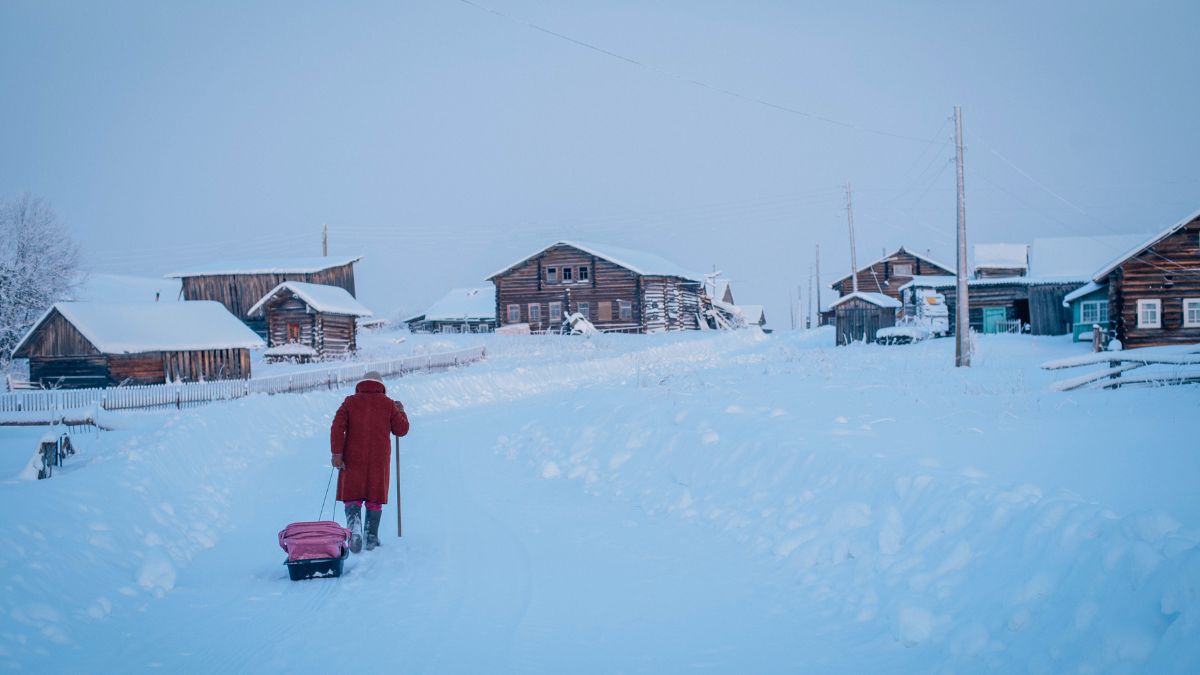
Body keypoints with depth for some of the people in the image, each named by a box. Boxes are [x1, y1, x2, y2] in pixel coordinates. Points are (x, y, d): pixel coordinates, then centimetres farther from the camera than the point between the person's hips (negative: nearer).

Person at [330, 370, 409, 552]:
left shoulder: (350, 402, 3)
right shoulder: (388, 404, 4)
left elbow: (338, 426, -8)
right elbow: (401, 429, 7)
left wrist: (337, 453, -10)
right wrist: (401, 412, 25)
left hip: (353, 459, 0)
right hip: (379, 460, 0)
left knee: (352, 496, 7)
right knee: (375, 498, 10)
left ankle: (354, 524, -20)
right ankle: (371, 537, 11)